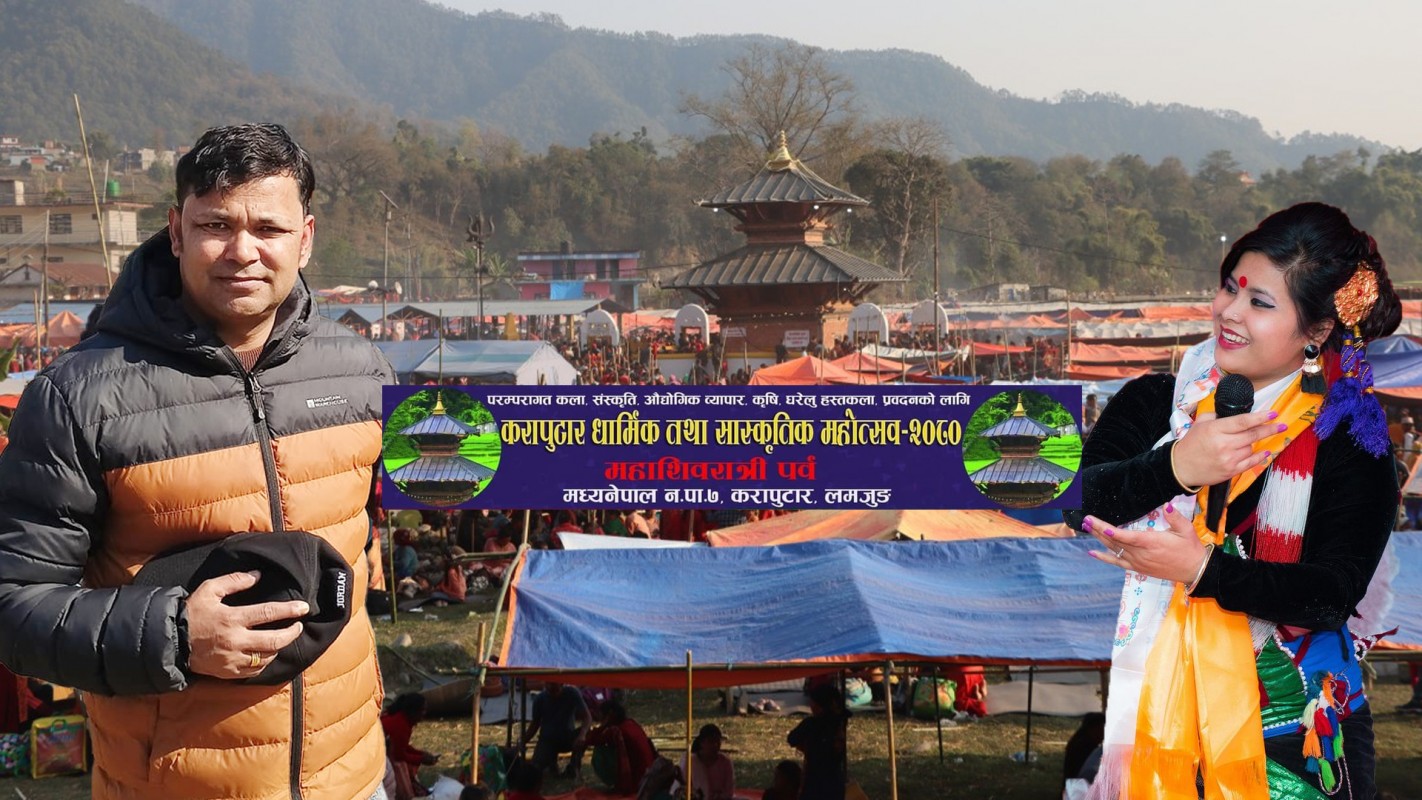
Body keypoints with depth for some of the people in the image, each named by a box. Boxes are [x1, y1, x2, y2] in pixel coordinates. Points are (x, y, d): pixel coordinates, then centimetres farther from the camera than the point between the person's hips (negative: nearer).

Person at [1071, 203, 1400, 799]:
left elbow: (1336, 590, -12)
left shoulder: (1349, 433, -3)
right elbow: (1070, 505, -10)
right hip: (1149, 701, 2)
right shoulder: (1154, 402, 3)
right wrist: (1173, 469, -25)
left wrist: (1203, 569, -24)